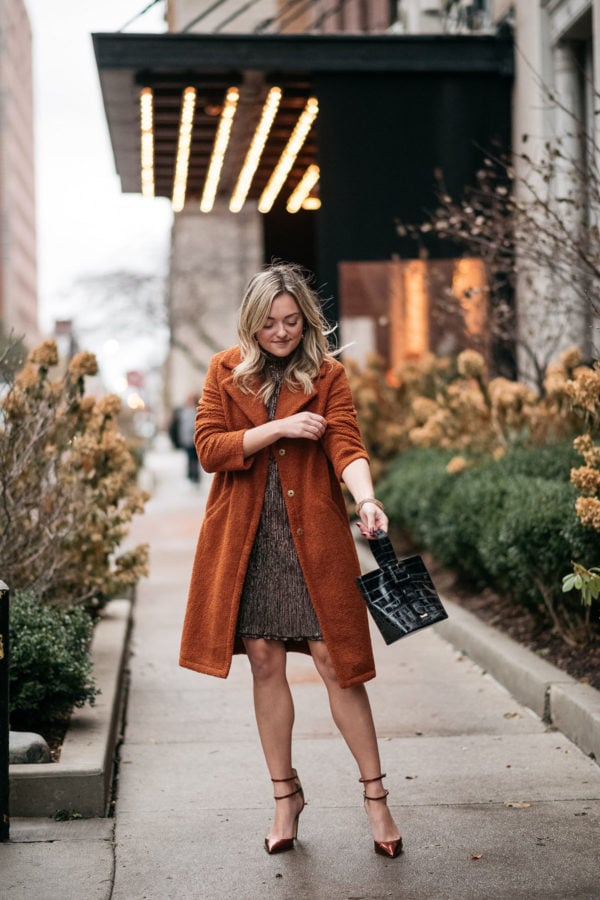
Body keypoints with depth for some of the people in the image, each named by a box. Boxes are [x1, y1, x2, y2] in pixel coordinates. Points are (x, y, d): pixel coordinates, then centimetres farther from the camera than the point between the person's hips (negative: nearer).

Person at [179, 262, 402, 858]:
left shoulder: (327, 374, 2)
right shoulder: (225, 370, 7)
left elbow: (346, 445, -12)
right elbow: (208, 448, -2)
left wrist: (366, 498, -31)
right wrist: (277, 429, -14)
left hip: (313, 539, -2)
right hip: (245, 539, 2)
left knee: (335, 662, -2)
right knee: (265, 664, 7)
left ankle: (375, 795, 10)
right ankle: (285, 796, 21)